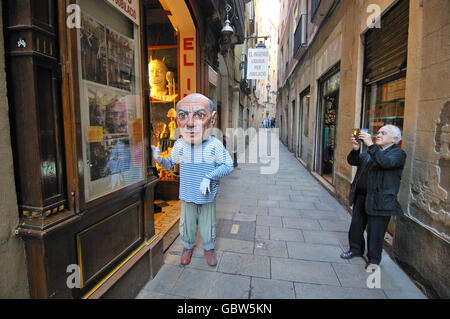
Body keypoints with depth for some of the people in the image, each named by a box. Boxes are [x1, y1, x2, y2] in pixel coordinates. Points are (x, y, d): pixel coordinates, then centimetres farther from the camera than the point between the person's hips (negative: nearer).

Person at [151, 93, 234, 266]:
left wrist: (209, 177, -25)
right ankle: (188, 247, 45)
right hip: (187, 196, 2)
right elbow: (170, 164, 8)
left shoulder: (215, 145, -17)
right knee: (187, 224, 18)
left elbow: (228, 166, -14)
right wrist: (159, 159, -13)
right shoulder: (179, 144, -7)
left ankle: (209, 248, 42)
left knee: (208, 225, 15)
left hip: (208, 197, -2)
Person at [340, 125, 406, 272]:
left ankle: (374, 260, 24)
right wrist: (356, 149, -11)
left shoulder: (398, 153, -6)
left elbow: (386, 162, -27)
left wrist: (370, 145, -29)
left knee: (375, 232, 5)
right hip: (361, 196, 6)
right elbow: (352, 161, 8)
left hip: (380, 200, -6)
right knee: (356, 226, 18)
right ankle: (356, 249, 39)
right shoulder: (370, 152, 14)